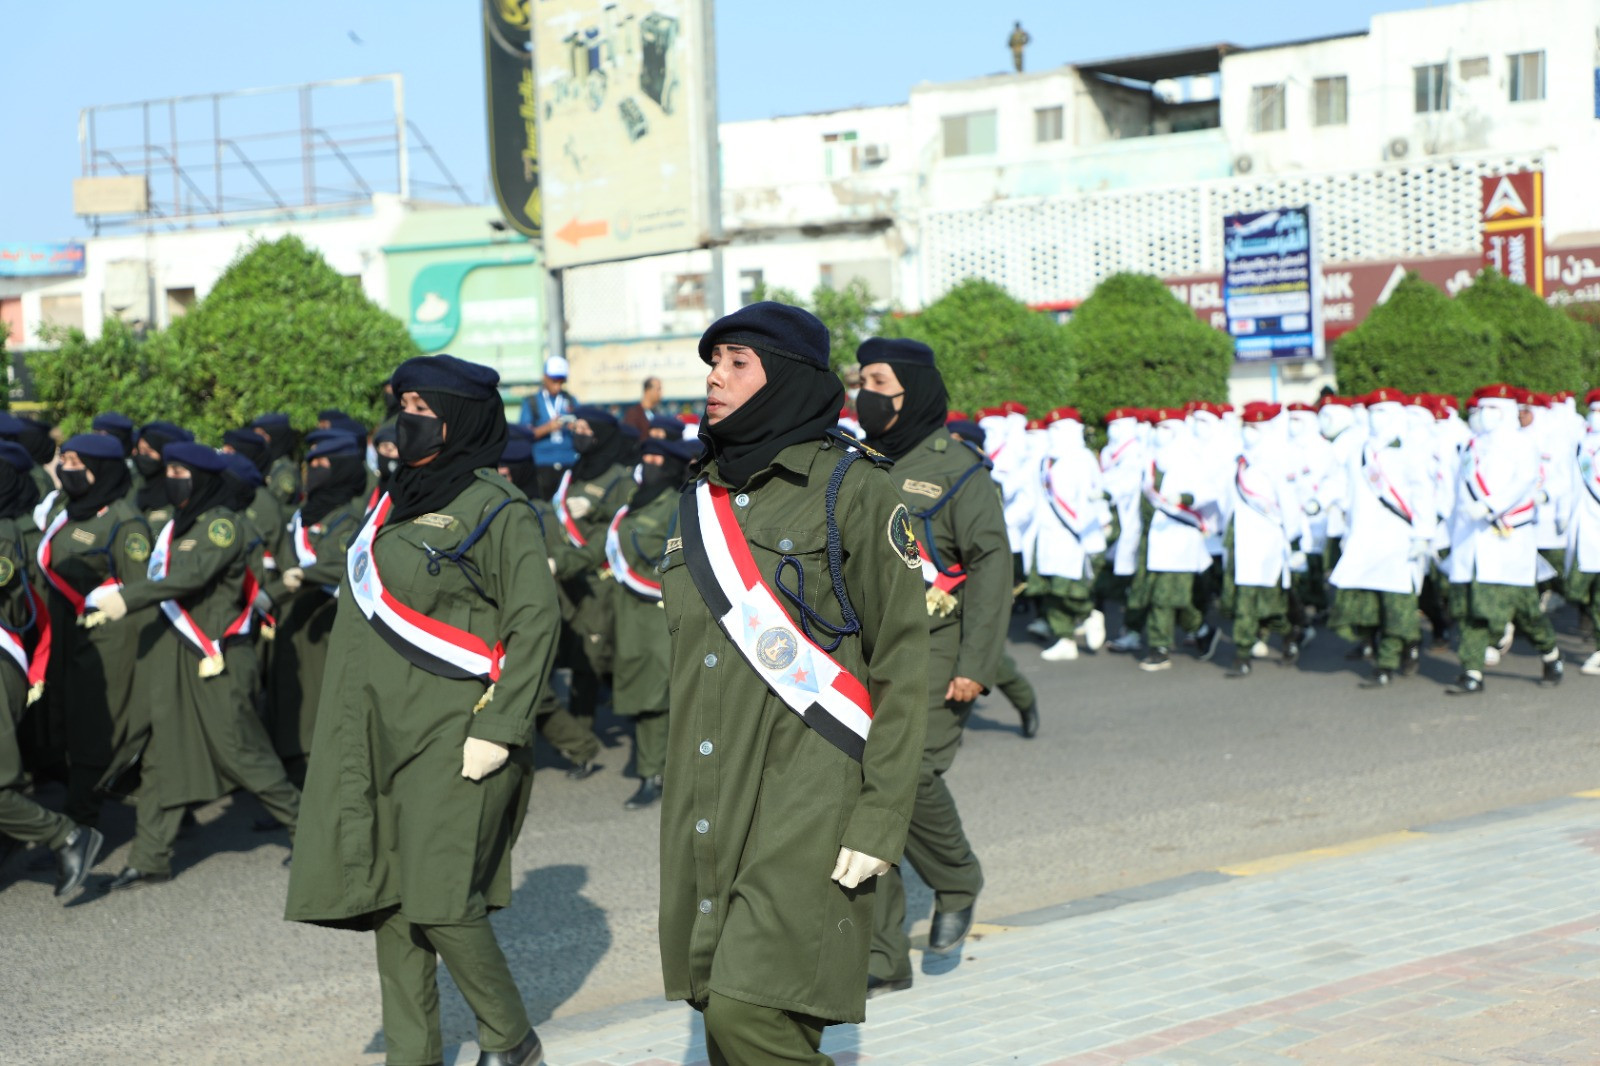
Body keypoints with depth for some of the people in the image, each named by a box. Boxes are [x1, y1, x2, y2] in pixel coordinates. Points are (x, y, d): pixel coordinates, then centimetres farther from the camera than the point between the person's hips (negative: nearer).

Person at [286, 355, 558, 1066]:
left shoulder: (496, 508, -7)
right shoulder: (395, 502, 15)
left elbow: (535, 624, -11)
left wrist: (497, 729, -17)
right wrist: (348, 733, 17)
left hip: (454, 736, -7)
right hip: (380, 733, 7)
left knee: (440, 903, -10)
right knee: (387, 900, 6)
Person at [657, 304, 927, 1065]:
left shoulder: (851, 489, -6)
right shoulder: (704, 502, 14)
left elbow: (902, 661, -8)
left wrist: (882, 813, -15)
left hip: (807, 803, -7)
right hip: (706, 814, 7)